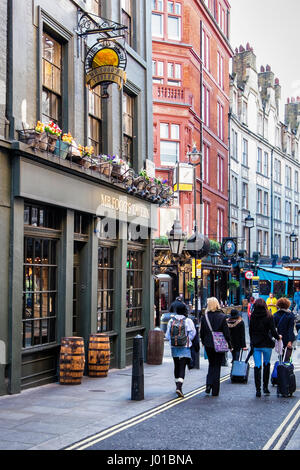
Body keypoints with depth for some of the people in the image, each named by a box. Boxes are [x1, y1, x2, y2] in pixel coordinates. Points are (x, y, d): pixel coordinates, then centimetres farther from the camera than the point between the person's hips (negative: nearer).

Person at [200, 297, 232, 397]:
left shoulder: (204, 317, -5)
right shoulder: (222, 317, -10)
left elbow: (202, 332, 2)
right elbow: (226, 332, -8)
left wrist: (203, 342, 18)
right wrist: (229, 345, 1)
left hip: (208, 345, 2)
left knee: (211, 365, 20)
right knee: (217, 366, 6)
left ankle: (209, 384, 3)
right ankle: (215, 391, 7)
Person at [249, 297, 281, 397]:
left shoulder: (253, 316, -1)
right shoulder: (269, 316, -9)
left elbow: (250, 330, 5)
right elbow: (273, 330, -10)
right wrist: (278, 337, 9)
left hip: (255, 345, 1)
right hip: (267, 344, -1)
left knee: (257, 366, 2)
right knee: (266, 365, 16)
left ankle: (258, 389, -2)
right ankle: (265, 387, 20)